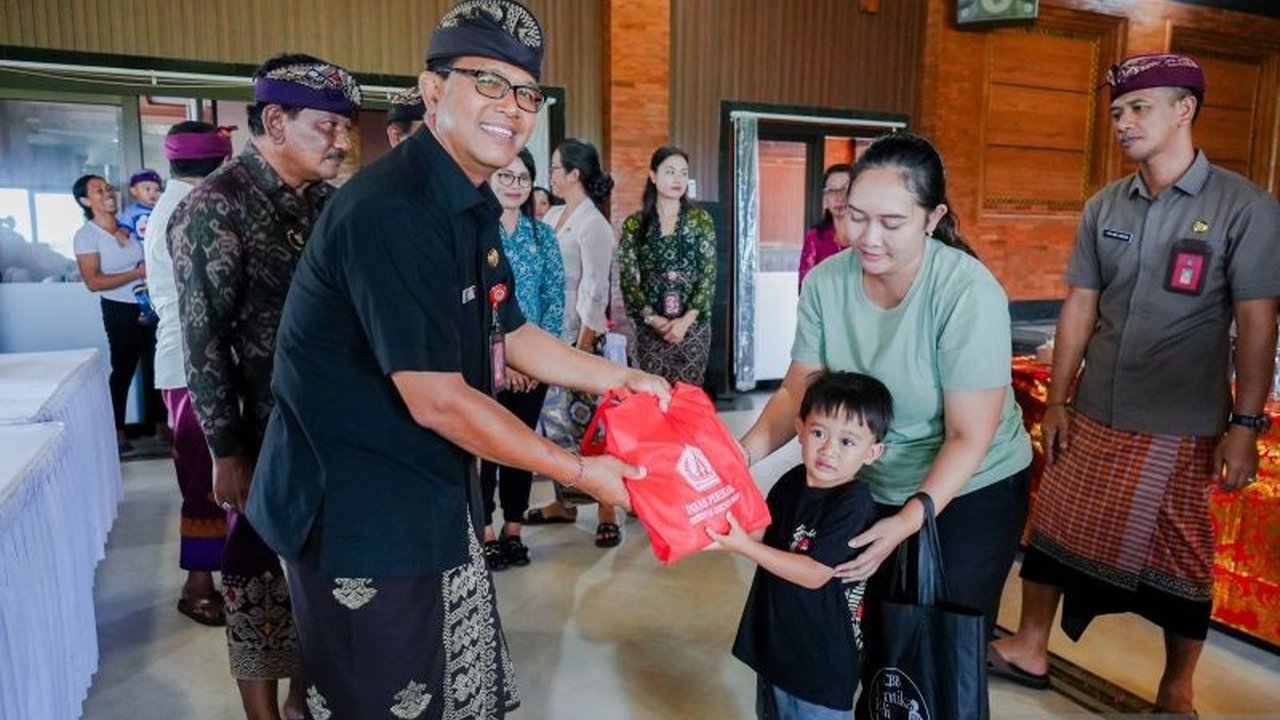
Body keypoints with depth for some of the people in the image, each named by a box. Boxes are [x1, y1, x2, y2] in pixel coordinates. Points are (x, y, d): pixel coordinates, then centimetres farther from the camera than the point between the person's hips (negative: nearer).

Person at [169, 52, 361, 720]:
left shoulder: (325, 199, 6)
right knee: (262, 572, 8)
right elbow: (205, 340, -13)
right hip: (266, 433, -6)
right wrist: (227, 452, -13)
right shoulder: (216, 205, -12)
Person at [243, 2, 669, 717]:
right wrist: (580, 471, -15)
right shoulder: (391, 211, -25)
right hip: (360, 514, -9)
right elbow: (437, 400, -25)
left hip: (437, 497, 9)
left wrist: (625, 379, 11)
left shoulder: (473, 207, 6)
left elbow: (509, 335, 16)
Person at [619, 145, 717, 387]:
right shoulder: (635, 223, 3)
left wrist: (686, 320, -12)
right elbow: (627, 277, 0)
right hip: (650, 326, 0)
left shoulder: (701, 219, 3)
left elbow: (709, 274, -2)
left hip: (693, 323, 0)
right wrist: (653, 318, -11)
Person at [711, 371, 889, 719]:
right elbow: (761, 531, 6)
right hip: (774, 640, 7)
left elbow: (815, 573, -24)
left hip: (820, 662, -7)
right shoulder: (793, 482, -2)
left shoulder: (853, 504, -23)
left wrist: (743, 546, -28)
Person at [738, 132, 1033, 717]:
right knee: (877, 637, 19)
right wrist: (750, 448, -27)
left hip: (970, 492, -3)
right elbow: (798, 391, -8)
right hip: (874, 487, 4)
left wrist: (911, 519, -36)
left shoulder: (968, 293, -27)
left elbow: (968, 437, -23)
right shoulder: (825, 282, -16)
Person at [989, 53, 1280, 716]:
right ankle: (1030, 649, 28)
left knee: (1180, 557, 10)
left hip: (1183, 426, -3)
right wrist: (1057, 401, 6)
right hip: (1094, 415, 4)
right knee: (1055, 529, 10)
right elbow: (1079, 308, 6)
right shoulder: (1103, 207, 5)